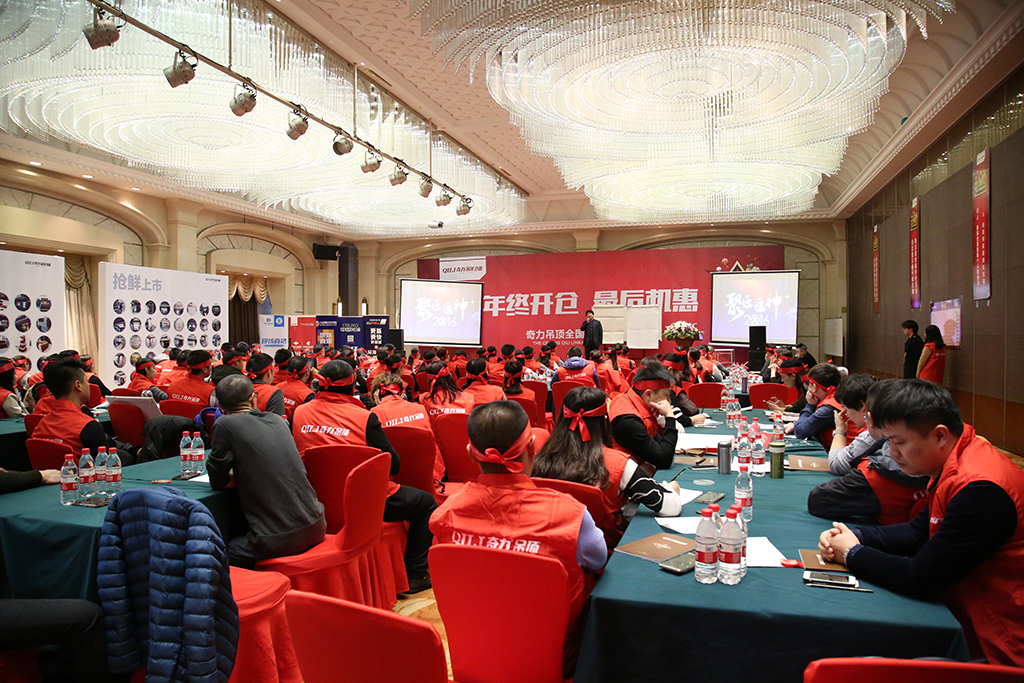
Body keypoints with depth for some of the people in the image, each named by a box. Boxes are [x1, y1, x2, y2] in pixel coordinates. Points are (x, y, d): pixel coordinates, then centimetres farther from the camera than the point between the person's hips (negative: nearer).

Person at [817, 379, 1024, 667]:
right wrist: (855, 536, 1)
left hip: (998, 652, -9)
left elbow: (921, 580, -23)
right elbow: (919, 531, 16)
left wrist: (853, 554, -8)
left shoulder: (980, 491, -27)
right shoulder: (957, 464, 5)